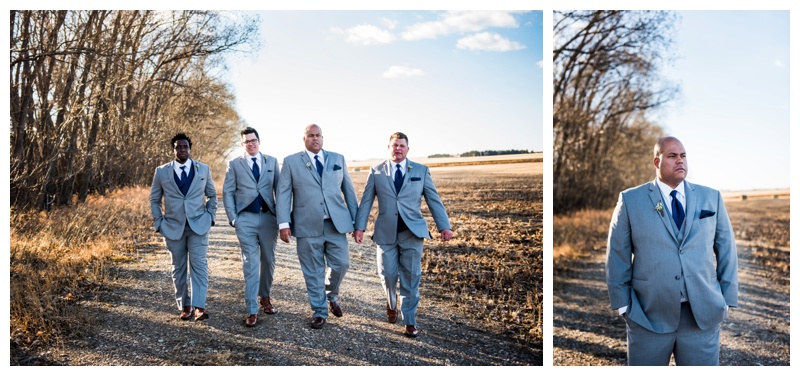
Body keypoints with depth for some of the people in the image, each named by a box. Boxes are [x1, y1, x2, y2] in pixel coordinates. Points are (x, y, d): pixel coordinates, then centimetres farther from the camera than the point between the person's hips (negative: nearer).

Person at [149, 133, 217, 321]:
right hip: (173, 227, 1)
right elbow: (154, 200, 11)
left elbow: (212, 195, 15)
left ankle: (199, 307, -13)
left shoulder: (203, 169, 5)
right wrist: (159, 223, 3)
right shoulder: (161, 171, 4)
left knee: (199, 264, -11)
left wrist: (210, 216, 4)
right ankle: (185, 306, 18)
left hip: (198, 225, -1)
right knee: (179, 268, 7)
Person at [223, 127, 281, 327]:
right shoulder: (235, 164, 5)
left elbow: (280, 189, 7)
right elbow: (227, 192, 4)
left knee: (268, 260, 11)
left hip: (268, 217, 2)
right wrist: (232, 218, -5)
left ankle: (265, 297, 33)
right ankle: (252, 310, 0)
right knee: (250, 263, -4)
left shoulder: (272, 162, 8)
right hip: (245, 218, -2)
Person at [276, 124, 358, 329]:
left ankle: (331, 294, 30)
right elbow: (283, 194, 1)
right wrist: (284, 223, -8)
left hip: (336, 224, 2)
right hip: (307, 226, -1)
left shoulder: (338, 159, 11)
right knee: (313, 271, 5)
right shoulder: (291, 162, 5)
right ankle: (319, 312, 21)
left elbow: (348, 190, 10)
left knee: (341, 263, -1)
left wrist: (357, 221, 6)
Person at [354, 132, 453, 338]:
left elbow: (434, 200, 2)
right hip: (386, 232, 0)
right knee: (388, 275, 2)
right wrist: (359, 227, -5)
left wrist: (444, 226, -6)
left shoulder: (421, 171, 5)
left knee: (411, 278, 3)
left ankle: (409, 321, 16)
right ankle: (391, 303, 35)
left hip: (412, 232, 0)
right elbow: (366, 201, 3)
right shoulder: (376, 171, 5)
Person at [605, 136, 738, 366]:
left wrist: (727, 299, 4)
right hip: (648, 316, -1)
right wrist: (622, 304, -3)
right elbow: (617, 255, 0)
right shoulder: (630, 200, 0)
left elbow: (726, 249, 9)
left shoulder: (711, 198, 8)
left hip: (703, 315, 2)